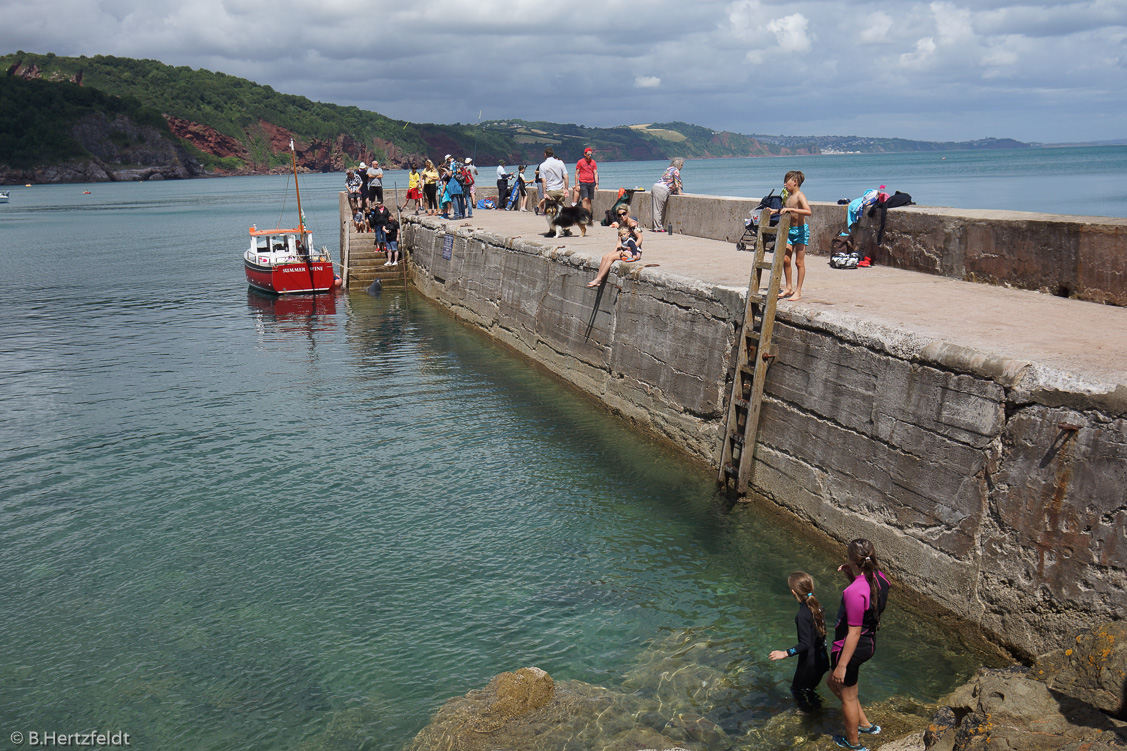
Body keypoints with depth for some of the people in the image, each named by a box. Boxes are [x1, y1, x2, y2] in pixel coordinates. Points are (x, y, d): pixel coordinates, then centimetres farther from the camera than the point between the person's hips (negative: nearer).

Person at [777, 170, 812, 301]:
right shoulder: (788, 196, 10)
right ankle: (789, 288, 16)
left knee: (799, 262, -2)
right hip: (790, 231, 7)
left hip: (801, 230, -7)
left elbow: (808, 212, -31)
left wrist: (790, 209, -34)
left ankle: (798, 291, 4)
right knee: (785, 259, 3)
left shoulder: (800, 196, -14)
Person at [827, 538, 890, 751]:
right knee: (833, 683, 31)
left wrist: (842, 665, -17)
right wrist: (850, 574, -1)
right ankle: (865, 724, 42)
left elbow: (854, 632, -27)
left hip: (852, 647, -9)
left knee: (848, 697, 17)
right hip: (869, 643, 9)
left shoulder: (855, 591, -33)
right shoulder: (879, 578, -8)